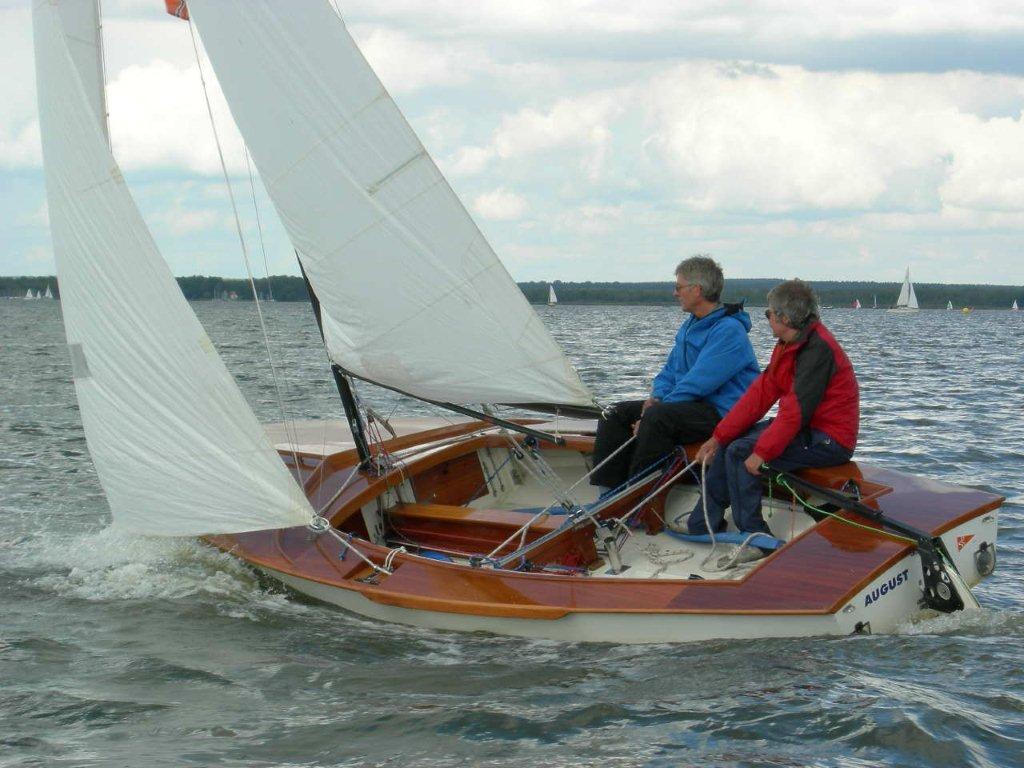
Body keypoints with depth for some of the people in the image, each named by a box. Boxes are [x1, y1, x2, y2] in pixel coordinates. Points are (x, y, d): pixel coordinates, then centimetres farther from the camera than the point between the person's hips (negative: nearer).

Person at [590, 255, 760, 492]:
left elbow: (697, 384, -20)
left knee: (656, 418, -35)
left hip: (721, 413, -10)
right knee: (614, 414, -1)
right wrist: (656, 397, -1)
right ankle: (607, 492, -10)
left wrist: (654, 408, -17)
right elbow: (670, 372, 22)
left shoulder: (729, 330, -15)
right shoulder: (690, 326, 17)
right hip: (691, 408, 10)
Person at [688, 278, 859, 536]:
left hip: (829, 441, -10)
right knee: (730, 442, 9)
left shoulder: (817, 348, -21)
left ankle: (754, 537, -9)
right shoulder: (789, 345, 10)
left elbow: (797, 408, -26)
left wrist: (763, 451, -25)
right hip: (808, 428, 10)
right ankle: (701, 525, 12)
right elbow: (761, 393, 8)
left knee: (740, 452, -17)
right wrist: (719, 436, 3)